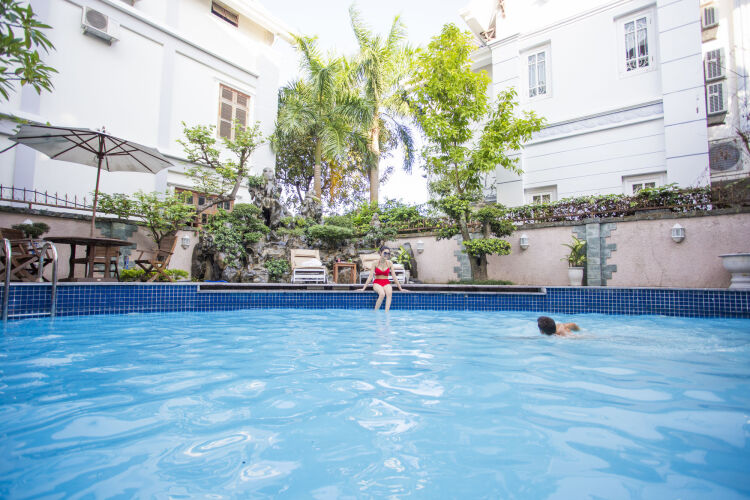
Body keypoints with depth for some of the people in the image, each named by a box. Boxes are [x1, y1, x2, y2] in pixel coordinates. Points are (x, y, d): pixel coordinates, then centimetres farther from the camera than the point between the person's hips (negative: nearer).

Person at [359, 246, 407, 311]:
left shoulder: (390, 263, 2)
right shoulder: (375, 263, -3)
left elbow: (394, 276, 5)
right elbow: (370, 276, -3)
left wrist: (400, 289, 5)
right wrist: (363, 288, -7)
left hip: (386, 283, 2)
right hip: (377, 282, -2)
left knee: (389, 293, -34)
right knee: (382, 294, -35)